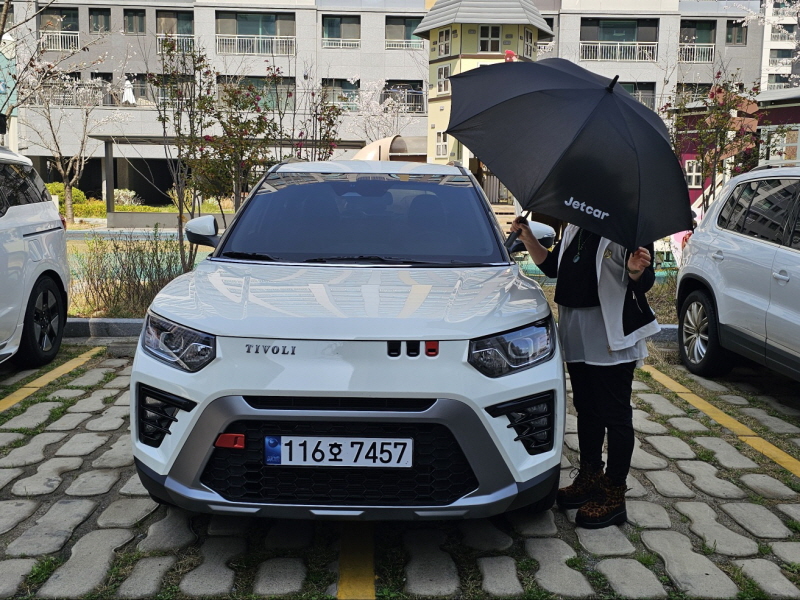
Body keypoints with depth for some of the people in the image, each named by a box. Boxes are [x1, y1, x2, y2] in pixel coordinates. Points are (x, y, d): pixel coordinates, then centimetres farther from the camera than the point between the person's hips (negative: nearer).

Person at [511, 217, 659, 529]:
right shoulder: (575, 227, 14)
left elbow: (645, 282, -15)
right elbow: (552, 266, 20)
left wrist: (637, 269, -37)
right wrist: (528, 237, 10)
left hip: (612, 337, -8)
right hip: (577, 335, 8)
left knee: (614, 415, 0)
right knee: (586, 410, 18)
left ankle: (613, 495, 9)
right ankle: (589, 478, 33)